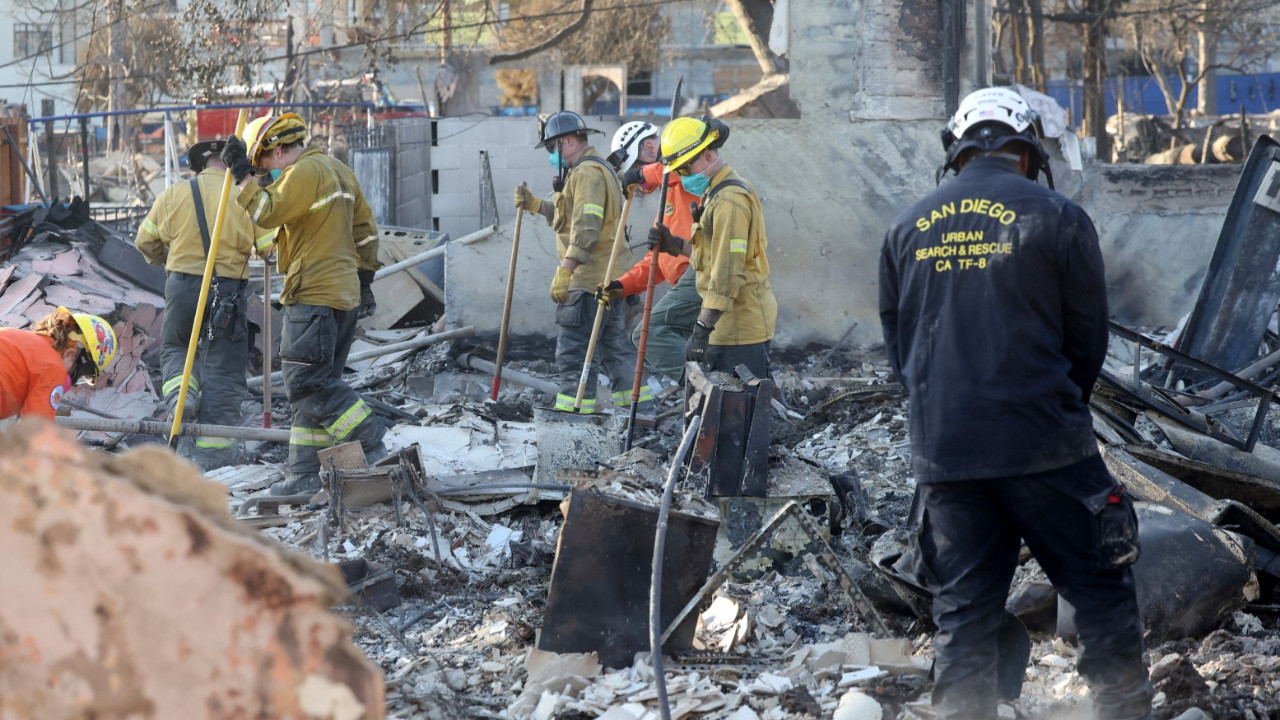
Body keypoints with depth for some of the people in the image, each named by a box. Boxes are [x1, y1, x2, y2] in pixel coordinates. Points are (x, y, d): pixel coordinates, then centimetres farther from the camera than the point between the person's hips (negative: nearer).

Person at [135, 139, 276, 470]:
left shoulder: (174, 195, 0)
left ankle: (181, 395, -2)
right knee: (222, 368, 6)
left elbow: (145, 241, 10)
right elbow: (269, 246, -4)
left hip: (182, 285, 1)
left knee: (175, 347, 26)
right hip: (229, 290, -1)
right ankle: (211, 449, 6)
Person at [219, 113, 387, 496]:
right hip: (344, 294, 10)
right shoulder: (339, 171, 19)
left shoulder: (303, 172, -11)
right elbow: (364, 229, 23)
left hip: (314, 298, -10)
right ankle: (305, 472, 11)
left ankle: (370, 441, -13)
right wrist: (364, 280, 25)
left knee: (307, 381, -10)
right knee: (316, 382, 10)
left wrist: (242, 175, -9)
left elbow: (268, 212, -20)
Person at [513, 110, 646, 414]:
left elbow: (586, 229, -23)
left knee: (573, 350, -9)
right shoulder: (597, 169, 21)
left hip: (590, 279, -11)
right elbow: (572, 219, 27)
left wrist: (564, 271, -27)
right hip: (609, 277, 11)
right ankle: (640, 411, 18)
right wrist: (535, 205, 20)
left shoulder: (587, 173, -13)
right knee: (616, 346, 14)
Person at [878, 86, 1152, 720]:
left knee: (962, 615, 9)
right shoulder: (1057, 218, -3)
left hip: (942, 454, 4)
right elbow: (1088, 339, 4)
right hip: (1043, 451, -3)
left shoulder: (907, 230, 7)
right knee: (1101, 594, 8)